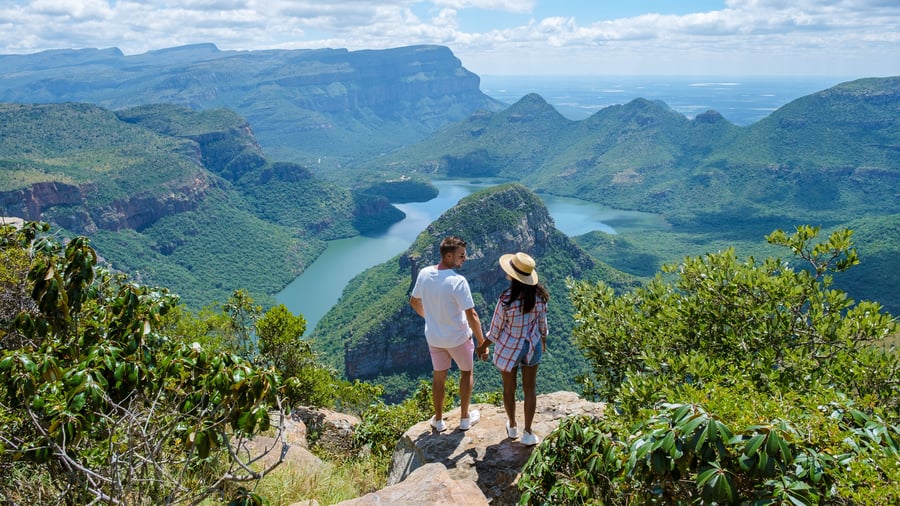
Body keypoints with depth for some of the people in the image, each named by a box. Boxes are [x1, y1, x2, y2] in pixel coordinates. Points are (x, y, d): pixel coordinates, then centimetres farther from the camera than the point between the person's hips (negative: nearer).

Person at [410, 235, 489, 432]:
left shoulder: (424, 274, -10)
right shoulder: (458, 281, -28)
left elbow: (414, 302, 6)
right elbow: (472, 316, -26)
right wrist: (482, 344, -18)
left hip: (433, 337, 5)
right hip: (458, 338, -4)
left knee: (438, 377, 21)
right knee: (466, 373, 21)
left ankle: (438, 420, 35)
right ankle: (465, 418, 33)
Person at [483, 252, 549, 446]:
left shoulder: (506, 299, -28)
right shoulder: (539, 295, -14)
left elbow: (496, 329, -15)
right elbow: (542, 322, 0)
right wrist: (543, 340, 19)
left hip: (508, 349, -3)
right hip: (532, 346, 3)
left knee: (509, 388, 19)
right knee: (530, 388, 15)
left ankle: (512, 427, 37)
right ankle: (527, 433, 23)